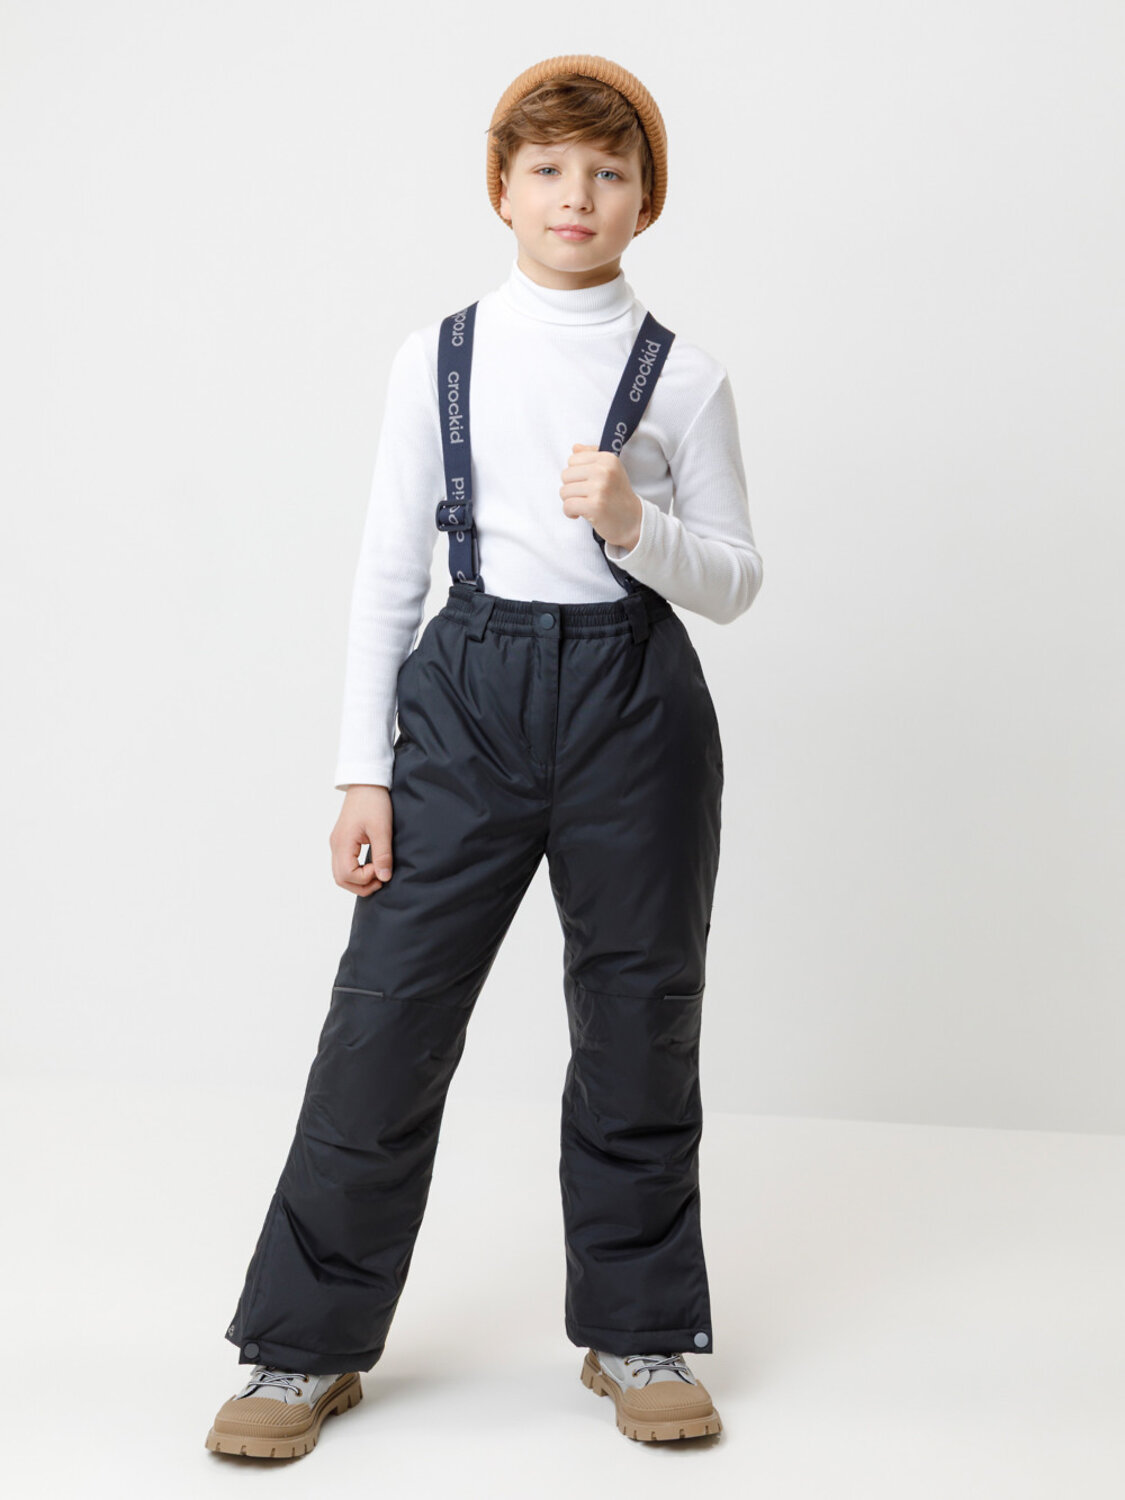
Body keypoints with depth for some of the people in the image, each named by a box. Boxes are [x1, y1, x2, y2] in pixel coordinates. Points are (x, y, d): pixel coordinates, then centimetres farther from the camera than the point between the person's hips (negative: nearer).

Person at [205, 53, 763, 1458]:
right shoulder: (437, 358, 6)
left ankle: (638, 1331, 26)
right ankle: (308, 1343, 14)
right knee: (386, 1013, -2)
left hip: (635, 703, 0)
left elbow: (735, 580, 4)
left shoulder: (684, 376, 3)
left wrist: (633, 523, -17)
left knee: (638, 1017, 8)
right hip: (468, 695, 0)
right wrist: (364, 770, 1)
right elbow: (387, 570, 5)